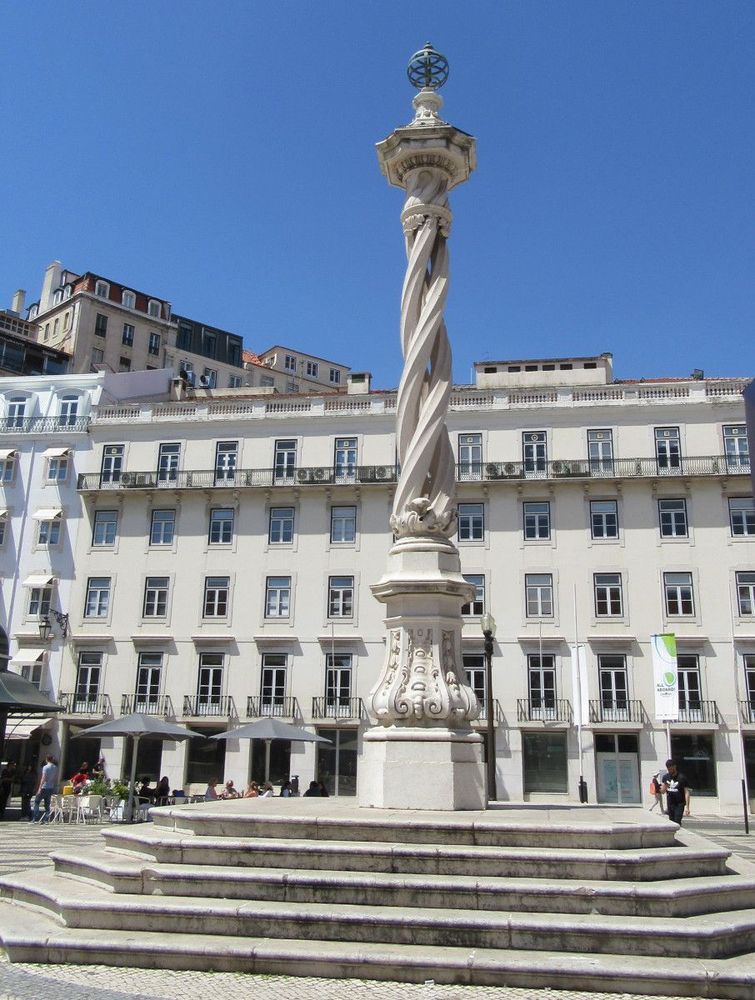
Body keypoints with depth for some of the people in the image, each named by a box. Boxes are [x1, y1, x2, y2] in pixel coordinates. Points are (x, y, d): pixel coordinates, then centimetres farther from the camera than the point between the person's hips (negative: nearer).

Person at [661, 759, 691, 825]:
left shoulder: (682, 777, -9)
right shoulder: (665, 777, 5)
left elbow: (686, 792, -10)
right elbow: (663, 791, 11)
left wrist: (687, 807, -16)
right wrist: (664, 787, -14)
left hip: (679, 804, -5)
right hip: (670, 804, 5)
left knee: (677, 823, -12)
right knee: (672, 823, 6)